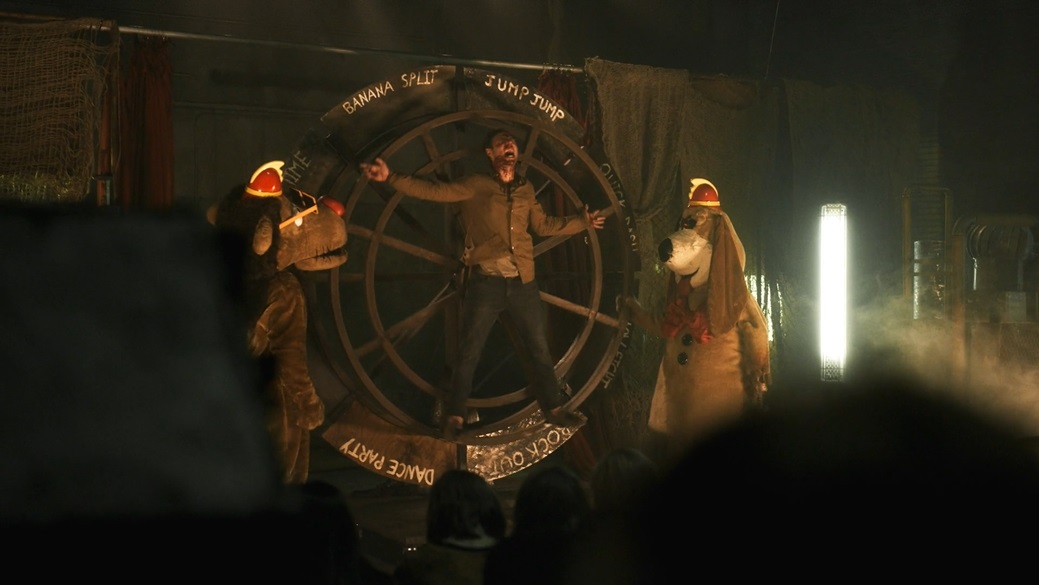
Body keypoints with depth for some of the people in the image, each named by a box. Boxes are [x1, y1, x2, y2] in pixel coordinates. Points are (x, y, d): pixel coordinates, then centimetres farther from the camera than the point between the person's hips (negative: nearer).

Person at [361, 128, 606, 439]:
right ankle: (454, 416, 10)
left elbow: (544, 225, 26)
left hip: (523, 282, 4)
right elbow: (433, 191, -8)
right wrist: (390, 177, -17)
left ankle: (554, 408, 23)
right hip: (486, 282, -4)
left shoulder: (525, 190, 13)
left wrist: (584, 221, 30)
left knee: (540, 349, 11)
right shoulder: (476, 186, 0)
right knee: (470, 351, 1)